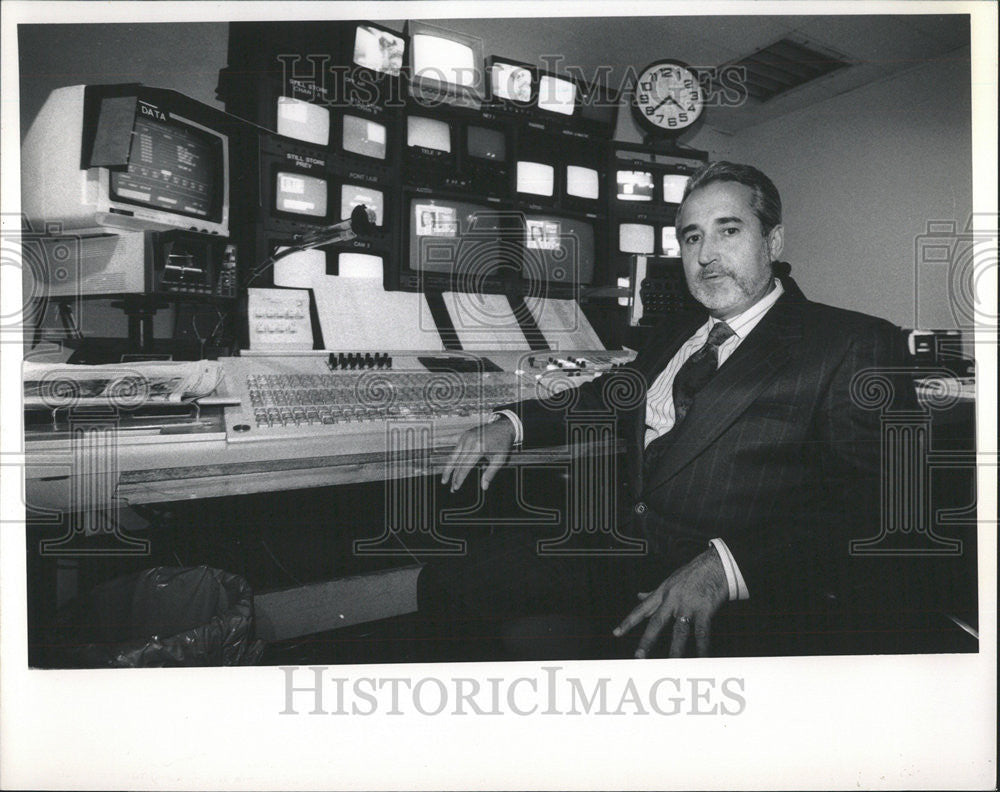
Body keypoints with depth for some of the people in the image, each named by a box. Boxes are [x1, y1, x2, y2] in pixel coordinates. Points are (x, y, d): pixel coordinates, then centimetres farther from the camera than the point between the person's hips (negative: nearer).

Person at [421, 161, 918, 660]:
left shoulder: (856, 345, -3)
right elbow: (607, 396, 36)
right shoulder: (671, 339, 20)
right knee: (445, 583, -5)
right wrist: (511, 424, 16)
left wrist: (724, 567, -26)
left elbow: (869, 511, -13)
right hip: (614, 564, 7)